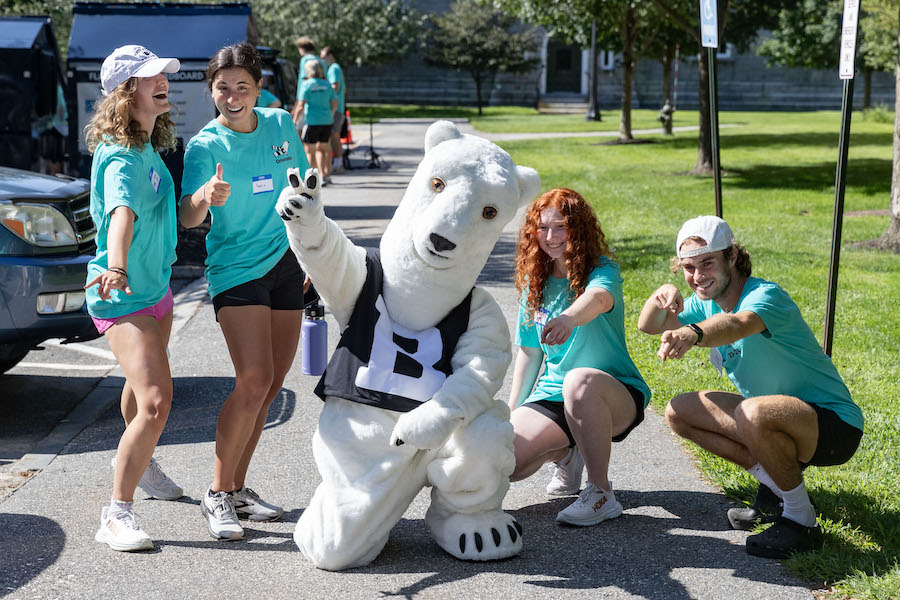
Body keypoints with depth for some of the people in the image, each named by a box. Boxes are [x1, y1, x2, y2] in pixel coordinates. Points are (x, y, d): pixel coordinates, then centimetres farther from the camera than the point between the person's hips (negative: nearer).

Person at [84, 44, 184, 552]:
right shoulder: (121, 157, -25)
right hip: (123, 296, -9)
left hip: (155, 284, 9)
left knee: (146, 387, 28)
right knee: (155, 401, -21)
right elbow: (122, 212, -45)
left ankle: (138, 462, 52)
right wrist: (117, 268, -60)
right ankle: (117, 515, -16)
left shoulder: (150, 147, 4)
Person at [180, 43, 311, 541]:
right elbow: (188, 218, -26)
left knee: (270, 386, 7)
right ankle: (218, 495, -5)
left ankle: (238, 488, 19)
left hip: (285, 265, 5)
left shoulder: (281, 125, 2)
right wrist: (207, 196, -48)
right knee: (253, 381, -17)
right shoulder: (205, 145, -11)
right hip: (235, 271, -5)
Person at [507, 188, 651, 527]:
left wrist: (569, 317, -59)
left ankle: (601, 493, -26)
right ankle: (565, 454, 16)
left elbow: (599, 298, -37)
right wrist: (512, 411, 12)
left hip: (616, 395, -5)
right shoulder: (535, 283, 8)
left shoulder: (602, 270, -10)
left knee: (580, 380, -42)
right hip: (552, 394, 5)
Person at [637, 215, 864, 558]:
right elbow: (648, 326, 2)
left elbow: (738, 325, -48)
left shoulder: (765, 296, -24)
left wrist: (693, 334, -69)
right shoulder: (708, 303, 2)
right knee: (679, 412, 2)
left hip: (835, 425, -9)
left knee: (754, 414, -39)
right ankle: (775, 483, 7)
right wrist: (661, 298, -21)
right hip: (776, 418, 9)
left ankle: (800, 519, -16)